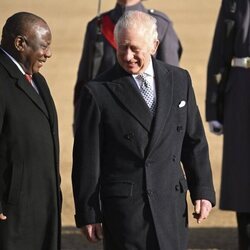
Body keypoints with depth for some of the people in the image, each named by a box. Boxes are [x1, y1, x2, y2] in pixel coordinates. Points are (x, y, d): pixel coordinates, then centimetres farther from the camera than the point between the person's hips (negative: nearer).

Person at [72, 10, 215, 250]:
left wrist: (203, 191, 8)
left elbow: (194, 142, 13)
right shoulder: (98, 92, -5)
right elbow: (86, 160, -3)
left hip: (171, 205, 4)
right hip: (124, 209, -4)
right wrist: (87, 214, -3)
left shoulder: (179, 80, 7)